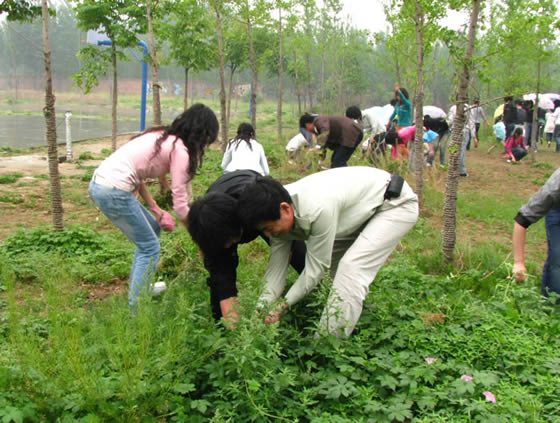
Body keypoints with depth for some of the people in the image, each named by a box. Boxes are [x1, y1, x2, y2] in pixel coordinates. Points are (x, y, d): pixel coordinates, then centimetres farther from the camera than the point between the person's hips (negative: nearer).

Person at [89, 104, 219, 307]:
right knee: (150, 248, 3)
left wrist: (157, 211, 14)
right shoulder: (180, 150, -8)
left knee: (152, 229, 24)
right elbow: (180, 205, -8)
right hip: (114, 192, -9)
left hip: (99, 182, 9)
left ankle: (142, 287, 35)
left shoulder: (162, 137, 17)